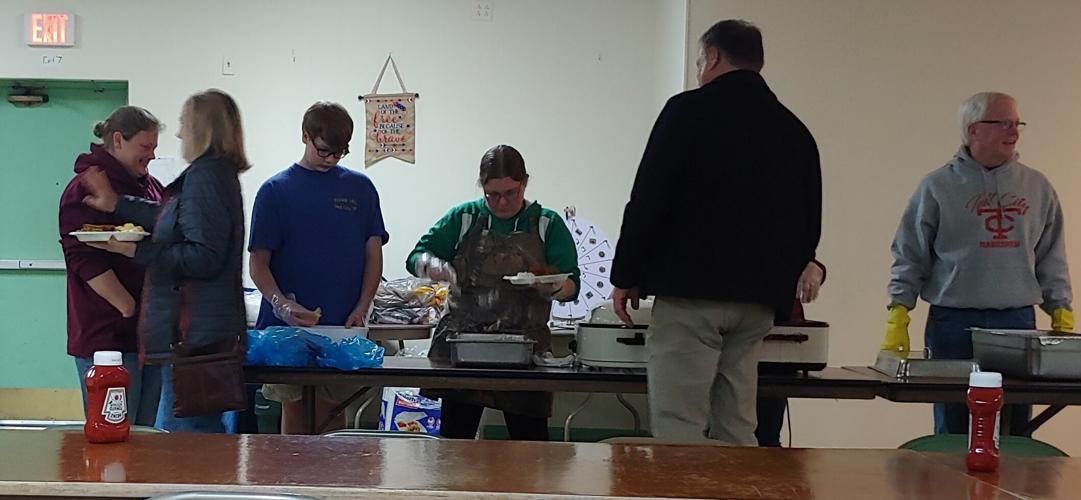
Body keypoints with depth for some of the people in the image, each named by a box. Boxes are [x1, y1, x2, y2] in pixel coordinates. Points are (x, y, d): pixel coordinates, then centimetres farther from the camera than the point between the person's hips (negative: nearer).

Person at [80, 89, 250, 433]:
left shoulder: (205, 176, -15)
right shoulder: (220, 173, 16)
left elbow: (203, 257, -21)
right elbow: (172, 221, 29)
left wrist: (136, 250, -15)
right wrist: (116, 204, 35)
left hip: (195, 336, -10)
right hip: (212, 330, 10)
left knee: (178, 435, -6)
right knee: (206, 428, 15)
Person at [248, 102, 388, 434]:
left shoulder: (360, 188, 8)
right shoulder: (276, 190, 2)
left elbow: (373, 255, 8)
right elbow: (258, 263, 0)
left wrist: (360, 310, -5)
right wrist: (282, 305, -17)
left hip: (342, 327, 1)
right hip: (287, 327, -1)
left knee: (332, 413, 7)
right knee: (293, 412, 4)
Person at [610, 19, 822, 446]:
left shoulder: (689, 111, -3)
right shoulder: (793, 130, 14)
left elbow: (648, 199, -8)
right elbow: (809, 223, 17)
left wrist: (626, 276, -1)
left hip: (690, 293, -6)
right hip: (757, 302, 6)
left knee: (678, 433, -5)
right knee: (736, 434, 9)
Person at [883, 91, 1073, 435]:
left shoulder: (1038, 188, 10)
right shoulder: (938, 186, 1)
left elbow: (1052, 260, 14)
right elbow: (910, 257, 1)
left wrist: (1062, 315, 7)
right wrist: (898, 319, -5)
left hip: (1018, 323, 3)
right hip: (953, 324, -2)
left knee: (1013, 435, 5)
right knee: (952, 434, 5)